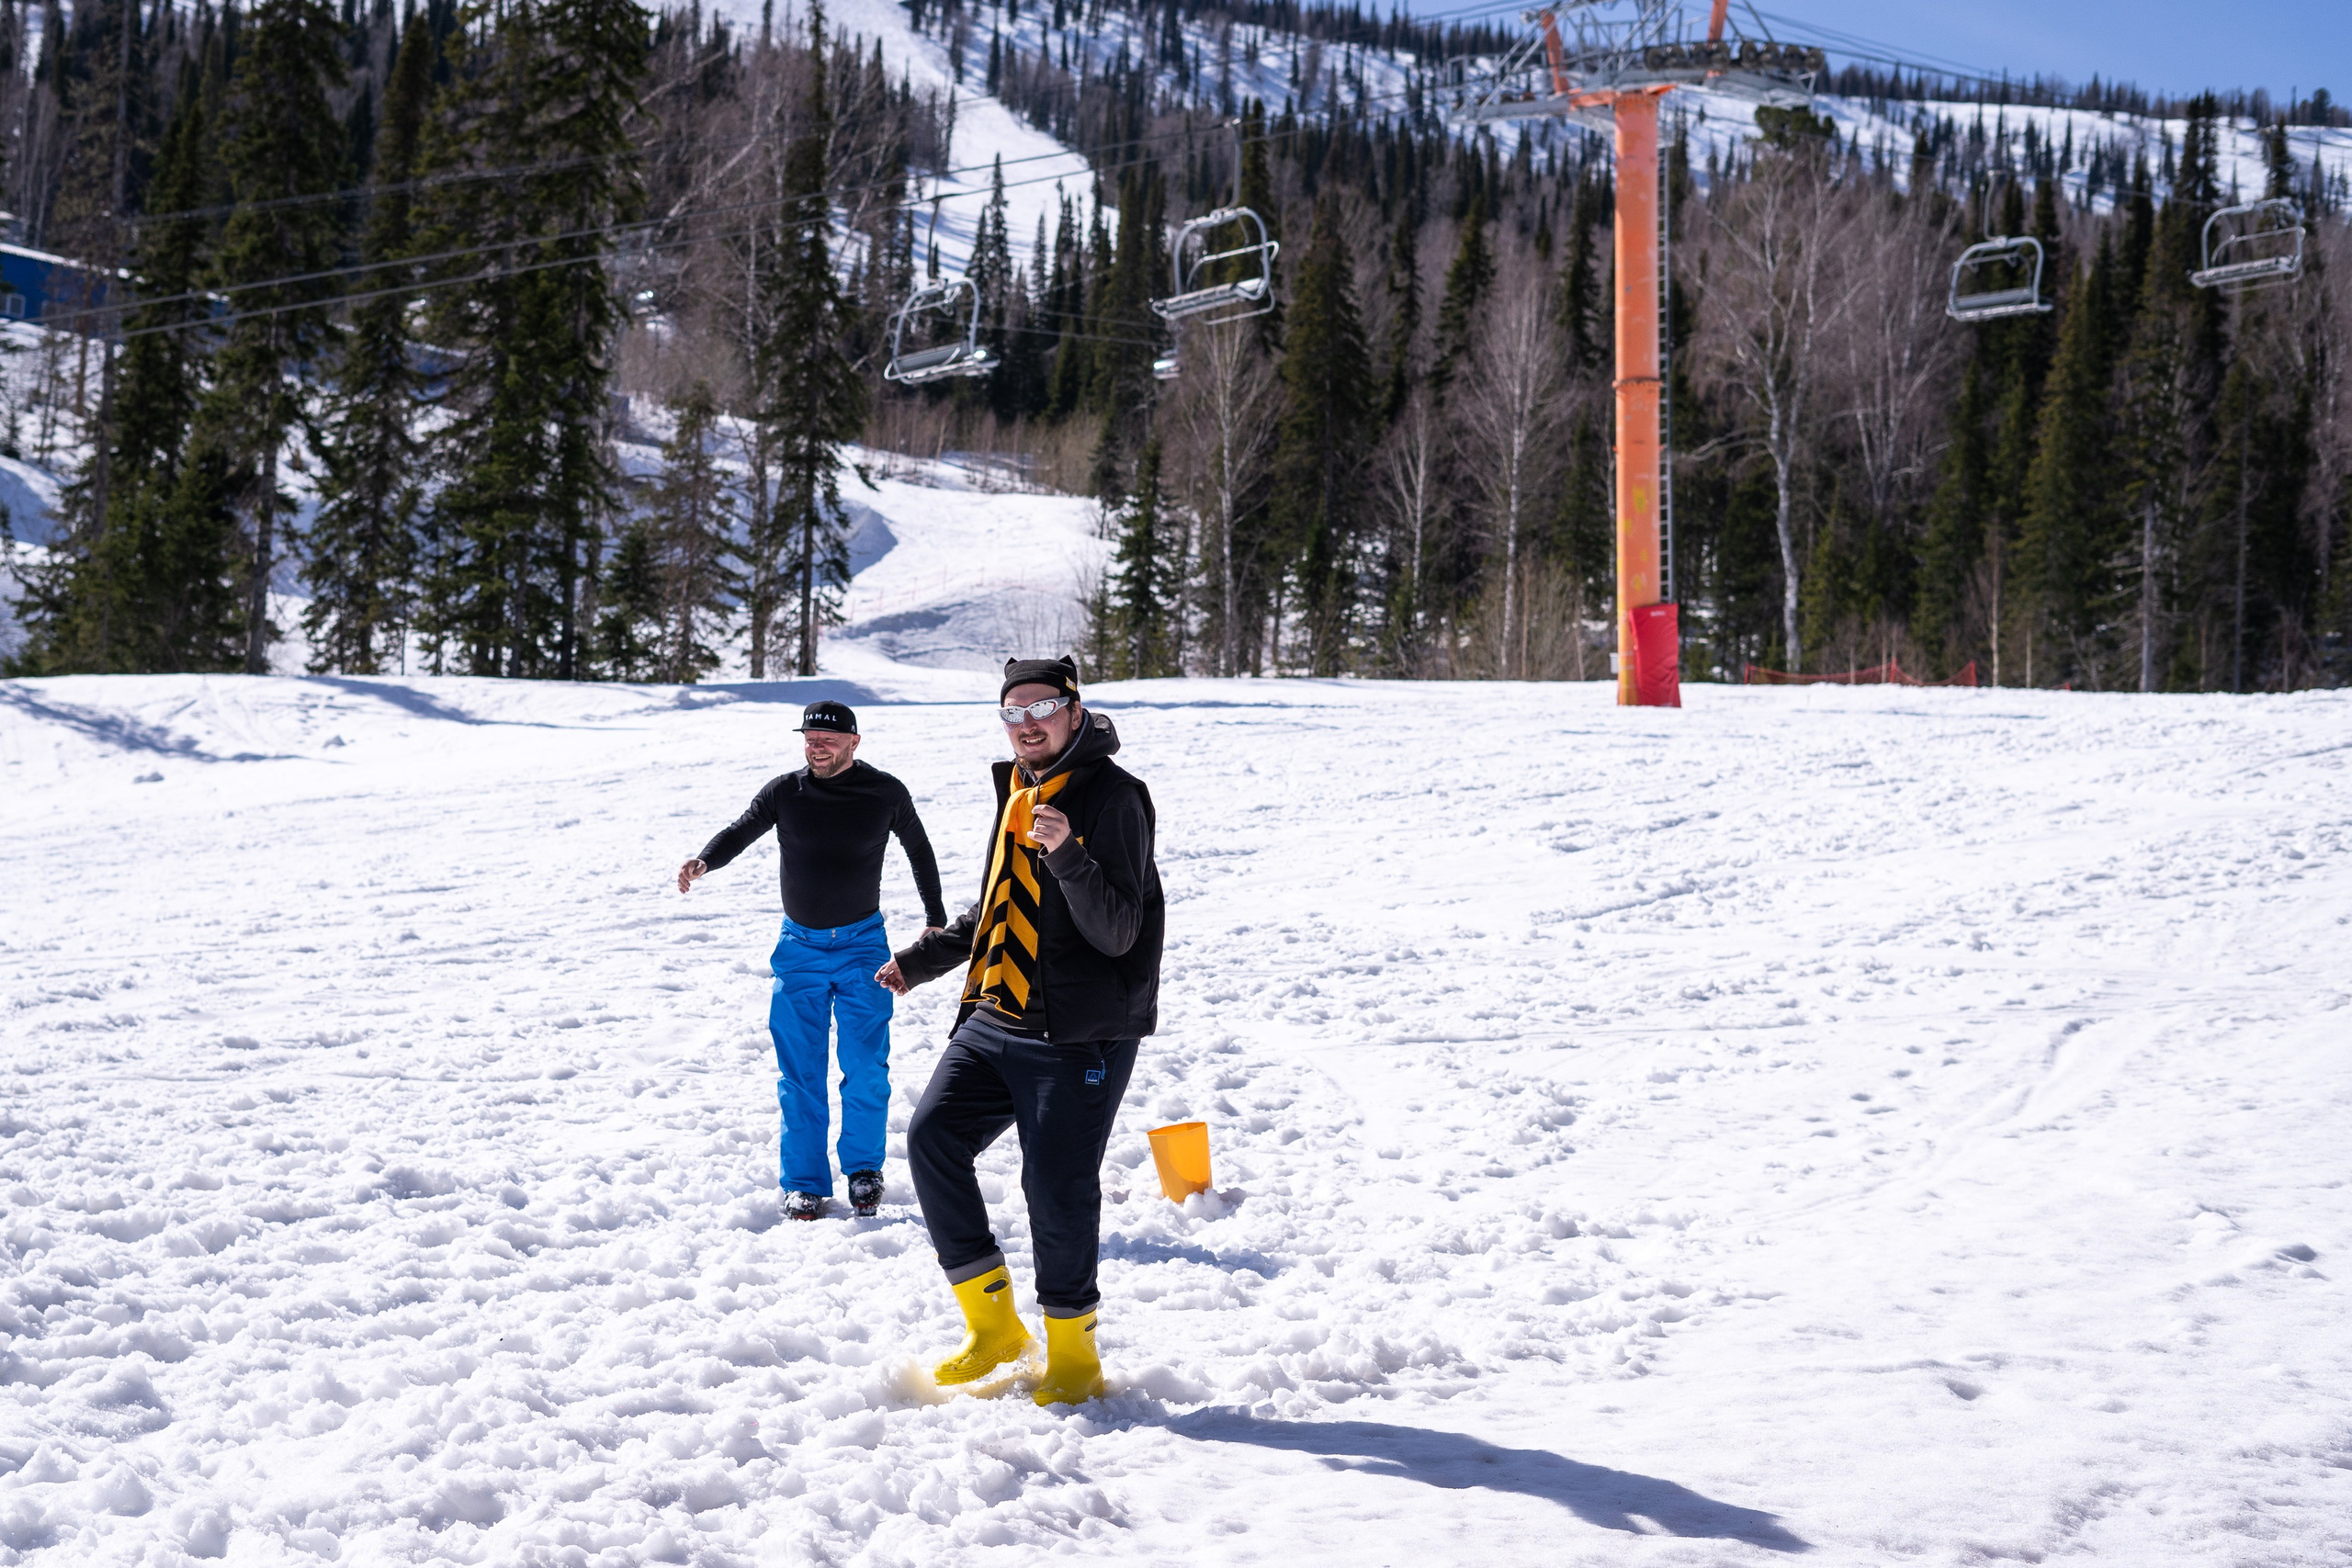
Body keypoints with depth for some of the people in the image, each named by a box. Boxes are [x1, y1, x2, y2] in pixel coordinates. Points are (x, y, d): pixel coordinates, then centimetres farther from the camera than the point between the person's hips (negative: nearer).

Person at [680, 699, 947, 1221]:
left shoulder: (885, 794, -3)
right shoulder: (784, 793, -4)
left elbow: (918, 849, 13)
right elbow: (740, 832, 0)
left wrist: (935, 918, 17)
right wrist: (704, 861, -23)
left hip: (862, 944, -1)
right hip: (800, 945, 1)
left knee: (865, 1069, -6)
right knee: (800, 1073, 0)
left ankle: (864, 1169, 14)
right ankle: (805, 1185, 10)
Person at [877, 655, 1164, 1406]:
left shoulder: (1113, 797, -10)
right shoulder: (1018, 790, 15)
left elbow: (1117, 933, -17)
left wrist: (1069, 855, -31)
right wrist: (922, 959, 25)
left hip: (1080, 1035, -8)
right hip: (994, 1021, 8)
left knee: (1058, 1187, -6)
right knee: (932, 1136, -4)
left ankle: (1073, 1354, 14)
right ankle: (992, 1321, 8)